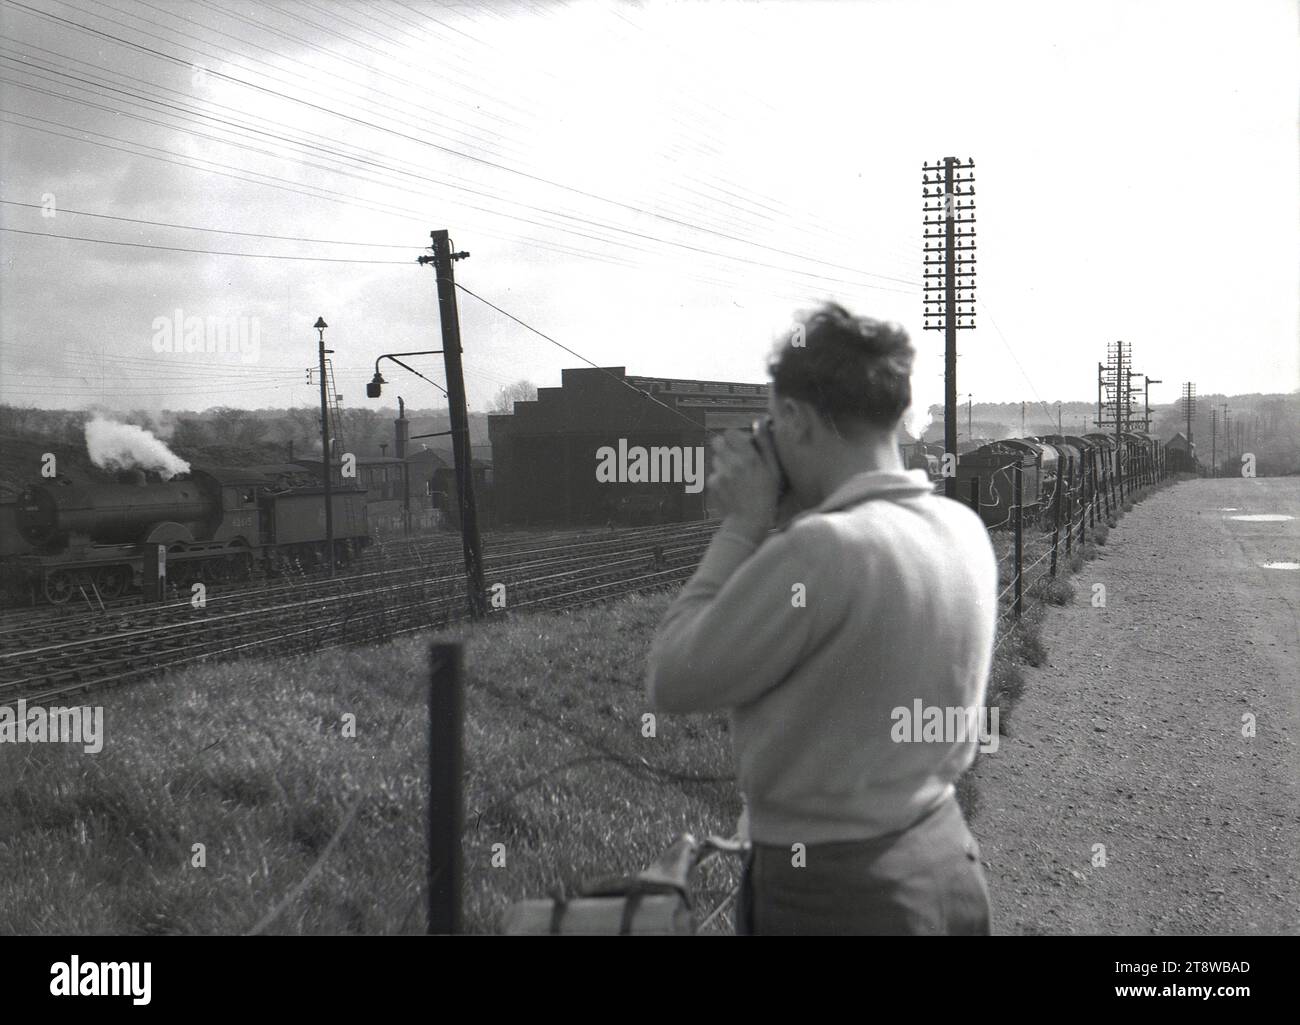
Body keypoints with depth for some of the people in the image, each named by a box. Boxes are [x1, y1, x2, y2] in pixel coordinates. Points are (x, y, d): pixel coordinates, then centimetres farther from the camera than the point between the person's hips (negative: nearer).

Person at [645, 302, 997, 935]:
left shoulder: (823, 549, -26)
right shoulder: (965, 531, -1)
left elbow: (672, 681, -15)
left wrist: (743, 526, -9)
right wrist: (776, 527, 3)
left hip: (834, 886, -7)